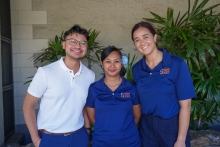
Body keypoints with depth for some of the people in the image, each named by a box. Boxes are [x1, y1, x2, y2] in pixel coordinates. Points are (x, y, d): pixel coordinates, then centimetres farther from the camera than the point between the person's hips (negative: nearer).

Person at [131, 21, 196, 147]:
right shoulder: (136, 68, -2)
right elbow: (137, 100, 7)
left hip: (172, 126, -3)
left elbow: (185, 104, -13)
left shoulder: (177, 64, -14)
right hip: (146, 126, 4)